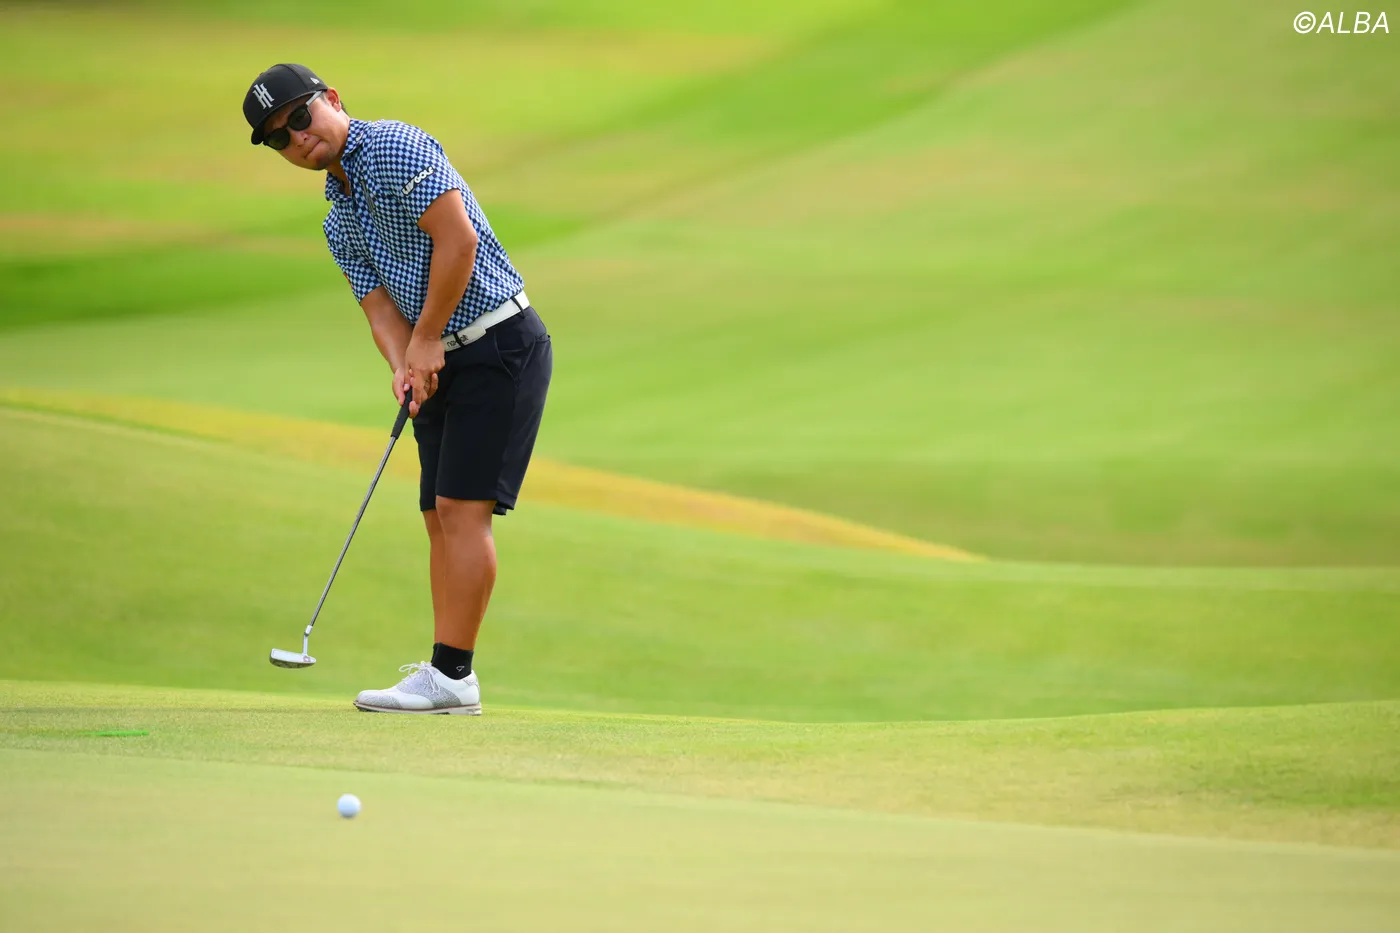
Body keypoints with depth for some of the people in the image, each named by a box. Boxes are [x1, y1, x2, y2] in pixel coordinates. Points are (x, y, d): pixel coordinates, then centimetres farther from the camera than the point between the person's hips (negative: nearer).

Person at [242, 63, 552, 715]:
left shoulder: (393, 146, -12)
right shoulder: (339, 222, 16)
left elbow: (458, 237, -21)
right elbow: (382, 308, 6)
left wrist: (428, 340, -14)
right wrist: (404, 367, -16)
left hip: (499, 344, -10)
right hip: (443, 363, 10)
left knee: (463, 507, -13)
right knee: (440, 514, 8)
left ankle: (452, 674, -13)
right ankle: (446, 673, 11)